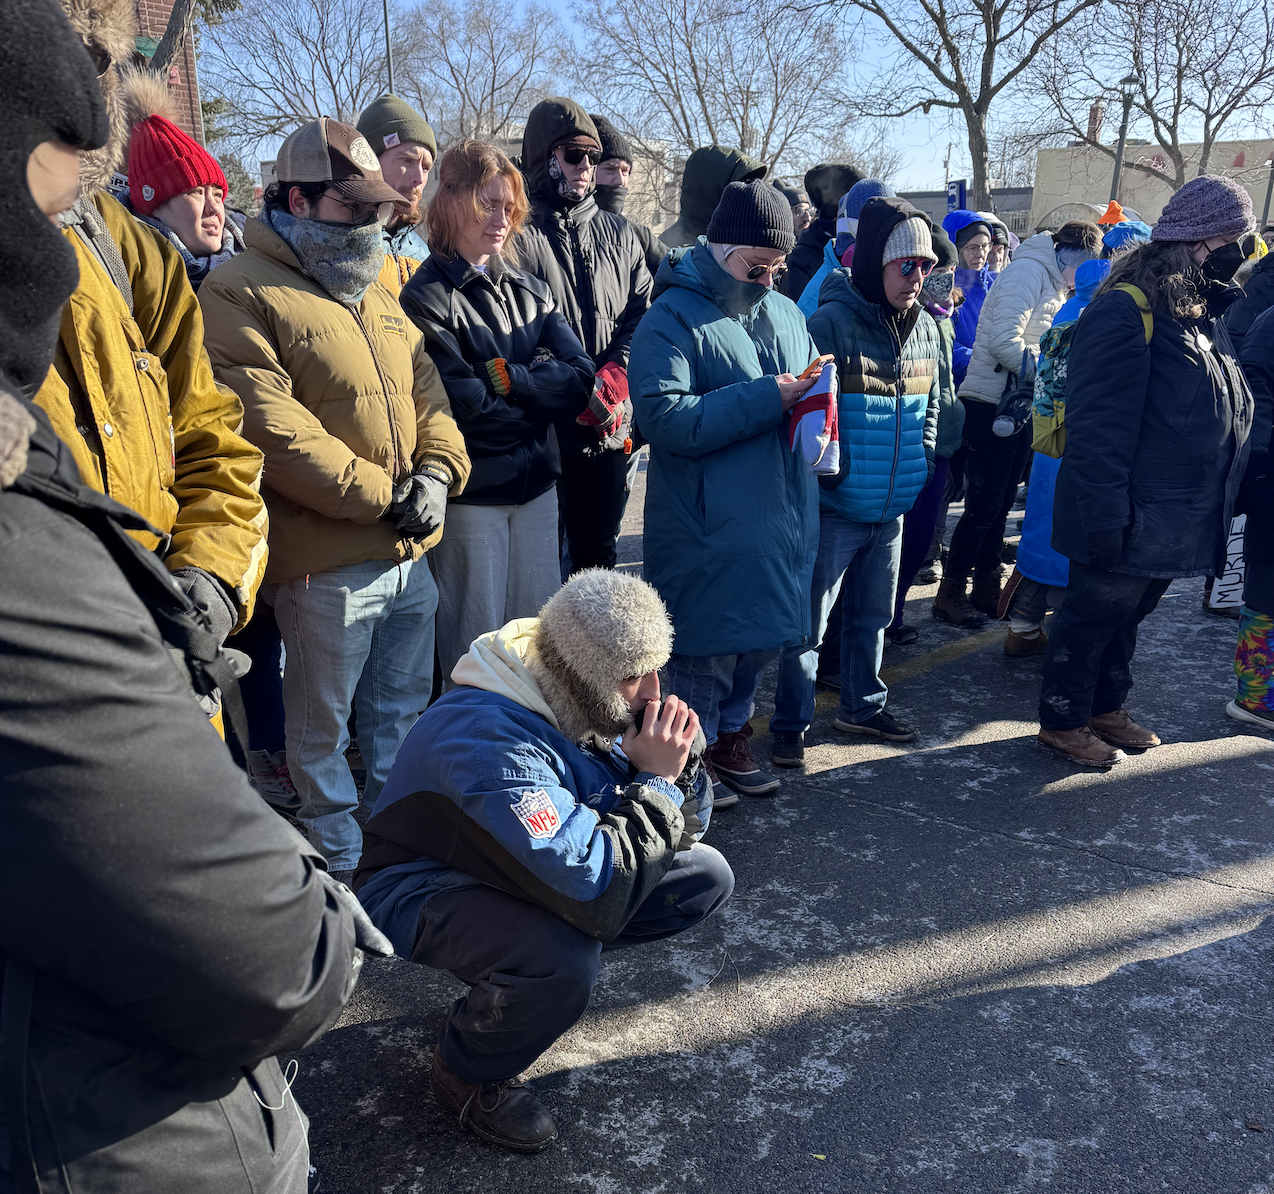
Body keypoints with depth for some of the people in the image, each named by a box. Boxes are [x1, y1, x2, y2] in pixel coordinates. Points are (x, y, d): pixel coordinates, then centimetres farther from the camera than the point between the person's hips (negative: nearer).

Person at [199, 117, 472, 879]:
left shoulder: (375, 289, 15)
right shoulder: (241, 294, -10)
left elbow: (423, 388, 13)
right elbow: (271, 426, -19)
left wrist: (437, 472, -6)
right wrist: (381, 494, -17)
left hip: (411, 552, 8)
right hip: (327, 564, -7)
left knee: (403, 712, 20)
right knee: (323, 728, 7)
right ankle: (342, 860, 24)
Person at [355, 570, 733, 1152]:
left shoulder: (586, 704, -9)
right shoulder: (493, 742, -36)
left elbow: (681, 831, -1)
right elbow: (596, 894, -41)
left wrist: (675, 764, -22)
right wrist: (655, 782, -30)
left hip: (528, 870, 8)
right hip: (425, 892, -8)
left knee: (705, 876, -2)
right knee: (564, 961, -38)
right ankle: (466, 1074, -6)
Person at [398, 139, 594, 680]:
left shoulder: (528, 289, 11)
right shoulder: (427, 297, -7)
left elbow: (579, 375, -1)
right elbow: (464, 404, -17)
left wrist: (506, 376, -13)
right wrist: (539, 390, -5)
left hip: (537, 483, 6)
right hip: (471, 493, -5)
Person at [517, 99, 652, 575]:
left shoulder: (618, 233, 13)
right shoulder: (519, 236, -6)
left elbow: (643, 311, 9)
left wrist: (614, 376, -9)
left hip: (610, 431, 5)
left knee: (598, 554, 17)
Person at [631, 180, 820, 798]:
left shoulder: (785, 313, 12)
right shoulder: (673, 318, -11)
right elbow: (665, 417, -24)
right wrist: (766, 398, -22)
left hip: (781, 517, 7)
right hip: (709, 528, -7)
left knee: (762, 636, 18)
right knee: (709, 643, 4)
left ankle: (730, 731, 39)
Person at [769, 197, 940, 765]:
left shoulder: (925, 328, 6)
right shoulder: (830, 323, -17)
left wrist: (920, 463, 13)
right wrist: (825, 474, -14)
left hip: (893, 507, 7)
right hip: (834, 508, -7)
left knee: (873, 615, 20)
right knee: (808, 621, 2)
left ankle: (862, 706, 38)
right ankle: (790, 724, 17)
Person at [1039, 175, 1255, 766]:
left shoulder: (1200, 313, 12)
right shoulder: (1124, 312, -18)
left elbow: (1226, 410, 22)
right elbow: (1099, 426, -22)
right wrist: (1105, 517, -24)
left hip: (1178, 519, 9)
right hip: (1130, 519, -9)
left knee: (1126, 615, 20)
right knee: (1093, 616, 4)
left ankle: (1105, 708, 35)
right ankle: (1062, 723, 19)